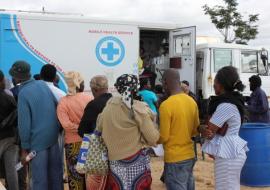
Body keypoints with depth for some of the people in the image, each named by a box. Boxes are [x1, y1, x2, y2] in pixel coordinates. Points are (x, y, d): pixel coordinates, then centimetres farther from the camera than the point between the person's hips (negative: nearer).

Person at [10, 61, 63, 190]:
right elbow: (57, 106, 8)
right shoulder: (43, 84, 3)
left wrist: (25, 147, -8)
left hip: (37, 140, -6)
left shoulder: (23, 93, -15)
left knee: (39, 176, 3)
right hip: (53, 135, 6)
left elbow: (24, 123, -16)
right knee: (55, 170, 17)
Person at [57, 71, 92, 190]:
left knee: (75, 175, 10)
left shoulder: (63, 102, -11)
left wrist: (80, 128, -8)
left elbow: (66, 124, -19)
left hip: (73, 143, -1)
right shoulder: (89, 99, -8)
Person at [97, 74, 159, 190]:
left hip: (115, 160, 4)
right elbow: (153, 138, -13)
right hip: (136, 161, -4)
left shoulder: (109, 106, 0)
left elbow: (99, 127, 15)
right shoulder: (139, 109, -13)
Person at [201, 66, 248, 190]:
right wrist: (208, 131, -11)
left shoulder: (226, 105, -20)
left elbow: (209, 131, -17)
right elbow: (221, 129, 8)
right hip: (231, 152, 10)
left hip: (228, 155, -10)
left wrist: (200, 128, 3)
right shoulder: (233, 100, 10)